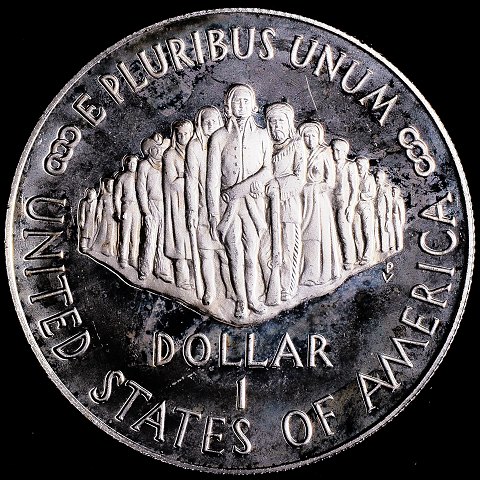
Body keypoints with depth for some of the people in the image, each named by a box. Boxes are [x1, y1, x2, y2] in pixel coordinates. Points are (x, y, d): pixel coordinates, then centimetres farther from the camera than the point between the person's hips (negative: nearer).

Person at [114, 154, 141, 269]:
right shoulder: (121, 177, 5)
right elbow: (116, 197, 4)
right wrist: (119, 212, -5)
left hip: (137, 207, 2)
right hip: (126, 207, -2)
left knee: (135, 235, 5)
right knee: (125, 234, -3)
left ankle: (133, 258, 12)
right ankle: (123, 259, 4)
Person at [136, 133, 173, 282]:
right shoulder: (144, 165, 2)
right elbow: (141, 188, 0)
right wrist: (145, 209, -5)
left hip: (167, 206, 3)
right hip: (152, 205, -3)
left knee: (164, 239, 5)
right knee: (150, 238, -2)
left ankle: (162, 270, 12)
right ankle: (145, 269, 10)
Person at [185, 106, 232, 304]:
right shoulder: (194, 146, 1)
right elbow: (191, 180, 0)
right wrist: (192, 210, -4)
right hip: (204, 209, -1)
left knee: (227, 254, 0)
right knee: (206, 253, 6)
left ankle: (231, 291, 15)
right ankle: (209, 291, 22)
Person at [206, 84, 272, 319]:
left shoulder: (261, 135, 6)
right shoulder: (219, 137, 0)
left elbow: (267, 171, -3)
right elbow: (212, 179, -4)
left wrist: (236, 189, -15)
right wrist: (214, 217, -9)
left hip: (253, 203, 1)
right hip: (227, 205, -1)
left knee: (252, 255, 5)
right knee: (235, 256, 5)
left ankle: (253, 297, 23)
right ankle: (241, 300, 21)